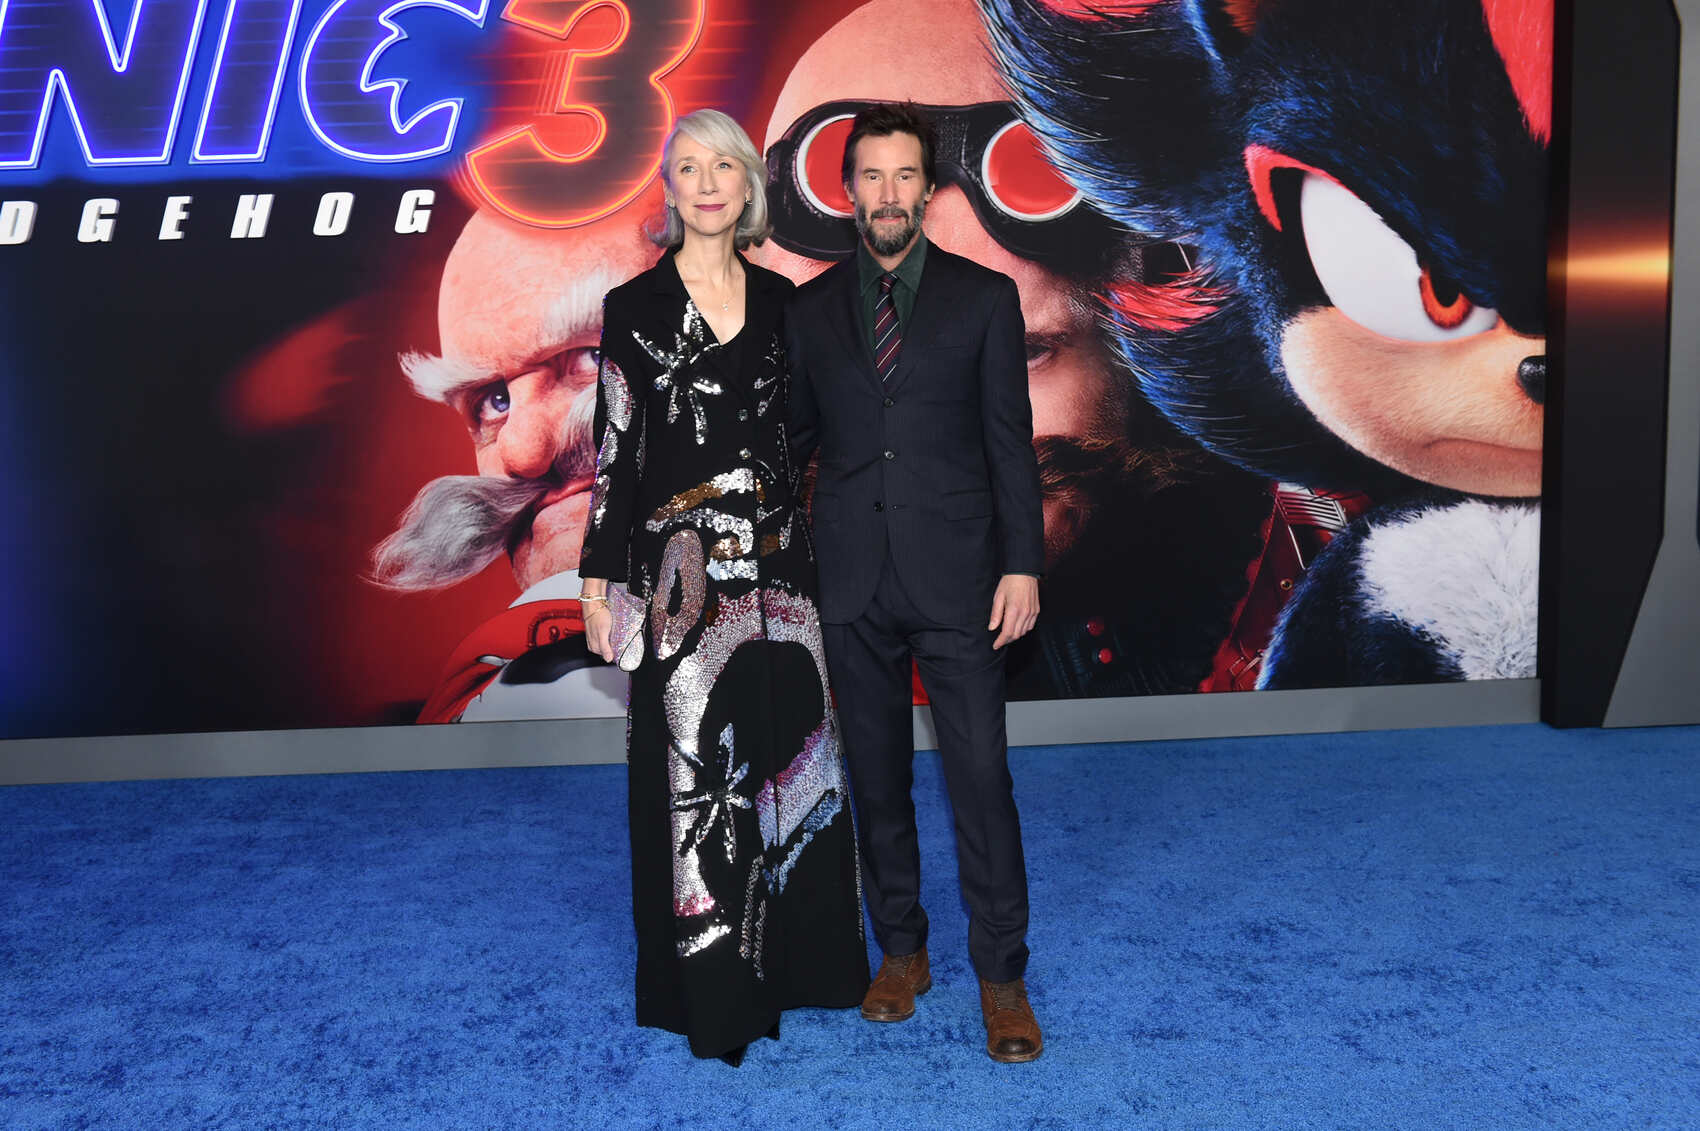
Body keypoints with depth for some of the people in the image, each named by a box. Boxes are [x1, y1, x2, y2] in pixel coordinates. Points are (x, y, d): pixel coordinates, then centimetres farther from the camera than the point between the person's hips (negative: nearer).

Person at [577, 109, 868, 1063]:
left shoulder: (779, 300, 9)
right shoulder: (636, 306, 0)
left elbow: (800, 430, 12)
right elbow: (614, 447, -1)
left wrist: (822, 549, 8)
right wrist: (599, 581, -4)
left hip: (778, 560, 3)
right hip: (681, 566, -3)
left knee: (789, 750, 7)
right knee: (696, 766, 0)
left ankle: (798, 952, 26)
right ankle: (710, 981, 15)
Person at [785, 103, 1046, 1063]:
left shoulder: (984, 296, 4)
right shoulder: (811, 309, 9)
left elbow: (1011, 441, 1)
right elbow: (797, 437, 13)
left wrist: (1022, 564, -5)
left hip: (955, 576, -2)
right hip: (853, 580, 2)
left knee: (981, 775, -1)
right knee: (878, 776, 11)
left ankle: (1003, 978, 14)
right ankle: (902, 951, 28)